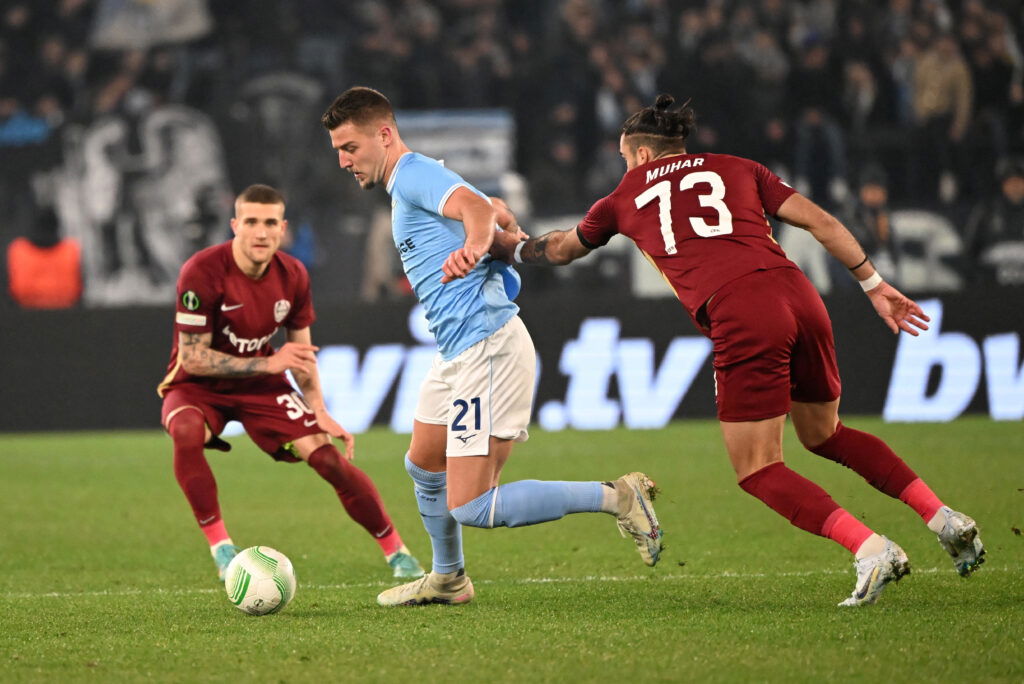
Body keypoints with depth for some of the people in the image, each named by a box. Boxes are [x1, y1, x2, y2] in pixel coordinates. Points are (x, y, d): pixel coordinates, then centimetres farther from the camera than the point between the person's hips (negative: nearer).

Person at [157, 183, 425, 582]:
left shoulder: (293, 276, -7)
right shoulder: (202, 272, -24)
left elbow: (301, 351, 6)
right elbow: (192, 358, -23)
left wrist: (318, 411, -5)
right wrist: (268, 363, -27)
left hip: (261, 386, 4)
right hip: (197, 386, -4)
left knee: (330, 458, -10)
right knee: (187, 432, -39)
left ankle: (396, 552, 9)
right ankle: (220, 547, -27)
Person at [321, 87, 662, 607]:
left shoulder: (413, 175, -12)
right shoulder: (409, 184, 20)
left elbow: (478, 208, -32)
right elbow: (501, 215, 25)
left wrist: (474, 244, -50)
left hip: (488, 348, -11)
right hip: (459, 352, 11)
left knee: (470, 508, -15)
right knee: (424, 466, 25)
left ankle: (616, 498, -11)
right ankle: (448, 579, 43)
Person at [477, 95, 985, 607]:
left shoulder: (626, 197, 22)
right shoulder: (738, 170, 25)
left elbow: (560, 249, 39)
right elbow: (820, 222, 16)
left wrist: (500, 247, 54)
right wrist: (875, 286, 20)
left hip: (739, 320, -4)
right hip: (798, 296, 4)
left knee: (757, 471, 5)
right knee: (823, 435, 26)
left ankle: (869, 548, -14)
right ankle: (944, 518, 15)